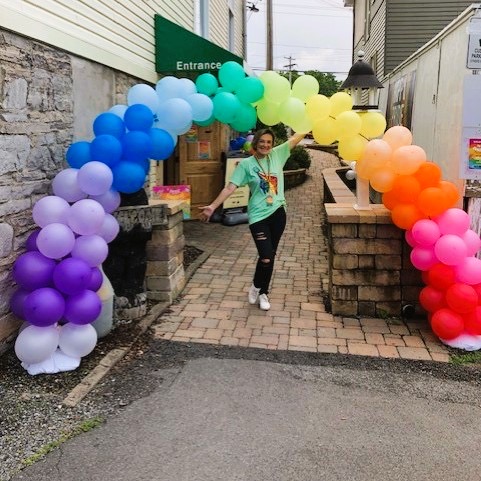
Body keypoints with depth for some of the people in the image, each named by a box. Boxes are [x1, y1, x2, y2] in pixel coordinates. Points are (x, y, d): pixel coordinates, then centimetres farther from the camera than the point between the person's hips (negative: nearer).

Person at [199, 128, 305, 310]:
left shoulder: (277, 155, 4)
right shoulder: (246, 164, -5)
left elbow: (297, 137, 4)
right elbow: (230, 187, -9)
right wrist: (213, 206, -16)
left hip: (278, 212, 4)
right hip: (258, 216, -4)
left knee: (270, 256, 11)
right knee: (266, 258, -9)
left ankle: (261, 292, 29)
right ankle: (258, 288, 21)